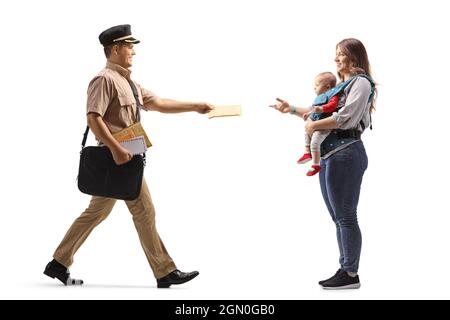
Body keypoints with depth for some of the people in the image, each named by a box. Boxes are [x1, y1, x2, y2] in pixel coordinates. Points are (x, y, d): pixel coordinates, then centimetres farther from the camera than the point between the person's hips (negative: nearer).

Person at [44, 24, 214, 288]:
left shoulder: (127, 81, 19)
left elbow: (158, 103, 18)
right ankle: (165, 272, 4)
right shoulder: (105, 79, -12)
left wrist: (195, 106, 14)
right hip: (119, 156, -10)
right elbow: (93, 118, -21)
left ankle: (60, 263, 20)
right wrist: (116, 148, -28)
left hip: (119, 156, 10)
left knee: (97, 212, 13)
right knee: (144, 211, -4)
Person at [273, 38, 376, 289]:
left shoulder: (361, 82, -6)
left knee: (346, 216, -5)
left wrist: (314, 125, -10)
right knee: (339, 217, 11)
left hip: (345, 155, -9)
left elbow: (345, 118, -18)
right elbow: (321, 112, 23)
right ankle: (345, 269, 18)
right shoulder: (340, 85, 22)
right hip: (328, 155, 9)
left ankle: (351, 275, 2)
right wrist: (292, 109, 20)